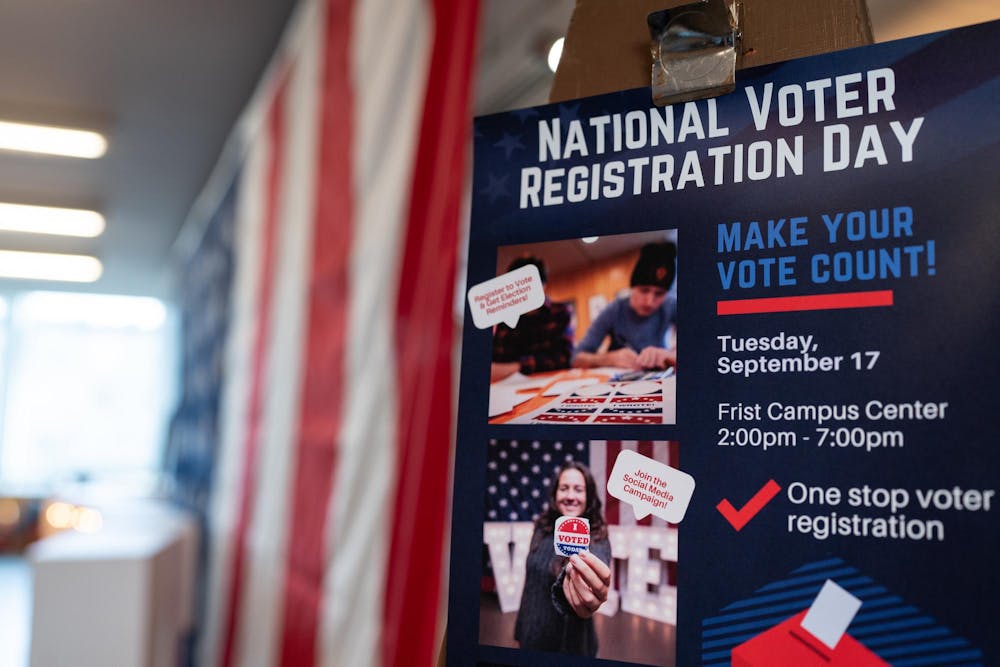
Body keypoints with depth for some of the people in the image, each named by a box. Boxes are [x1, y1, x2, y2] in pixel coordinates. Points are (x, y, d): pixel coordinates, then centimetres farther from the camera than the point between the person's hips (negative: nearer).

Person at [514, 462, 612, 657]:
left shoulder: (597, 540, -19)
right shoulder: (542, 529, -2)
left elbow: (596, 562, -44)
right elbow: (531, 583, 8)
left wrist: (574, 575, -66)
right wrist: (520, 631, 13)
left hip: (568, 644, -4)